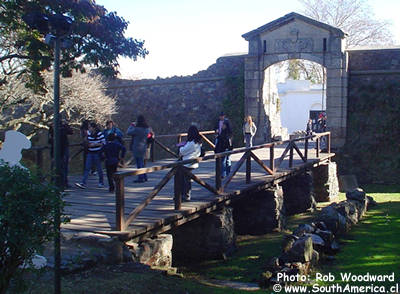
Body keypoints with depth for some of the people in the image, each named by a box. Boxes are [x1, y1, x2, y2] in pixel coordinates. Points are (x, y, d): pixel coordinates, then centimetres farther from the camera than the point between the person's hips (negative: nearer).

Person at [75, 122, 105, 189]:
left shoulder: (99, 134, -10)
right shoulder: (88, 133, 6)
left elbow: (104, 143, -12)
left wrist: (94, 144, -18)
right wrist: (88, 144, -3)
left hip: (97, 153, -5)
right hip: (90, 153, 5)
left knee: (99, 168, 6)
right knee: (87, 168, -3)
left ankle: (101, 182, 24)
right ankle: (83, 183, -7)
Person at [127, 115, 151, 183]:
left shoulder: (137, 129, -22)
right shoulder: (147, 129, 1)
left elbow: (128, 133, -10)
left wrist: (131, 125, 4)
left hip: (137, 148, -7)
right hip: (144, 147, 7)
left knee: (139, 163, 0)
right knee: (141, 162, 19)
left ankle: (141, 178, 4)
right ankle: (144, 177, 25)